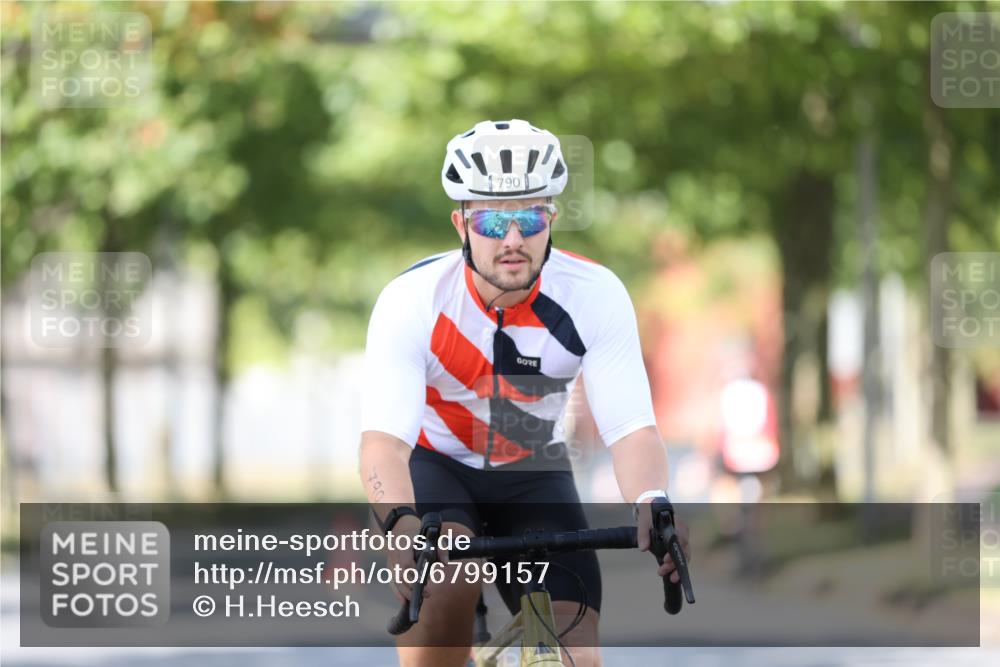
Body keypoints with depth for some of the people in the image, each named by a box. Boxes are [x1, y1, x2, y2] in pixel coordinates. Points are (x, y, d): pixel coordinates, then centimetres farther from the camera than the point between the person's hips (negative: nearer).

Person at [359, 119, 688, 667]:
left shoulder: (596, 297, -22)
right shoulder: (411, 302, -27)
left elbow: (632, 428, -29)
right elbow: (382, 440, -37)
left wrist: (649, 503, -52)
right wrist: (402, 524, -59)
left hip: (532, 473, 2)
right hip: (433, 462, -2)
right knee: (448, 576, -34)